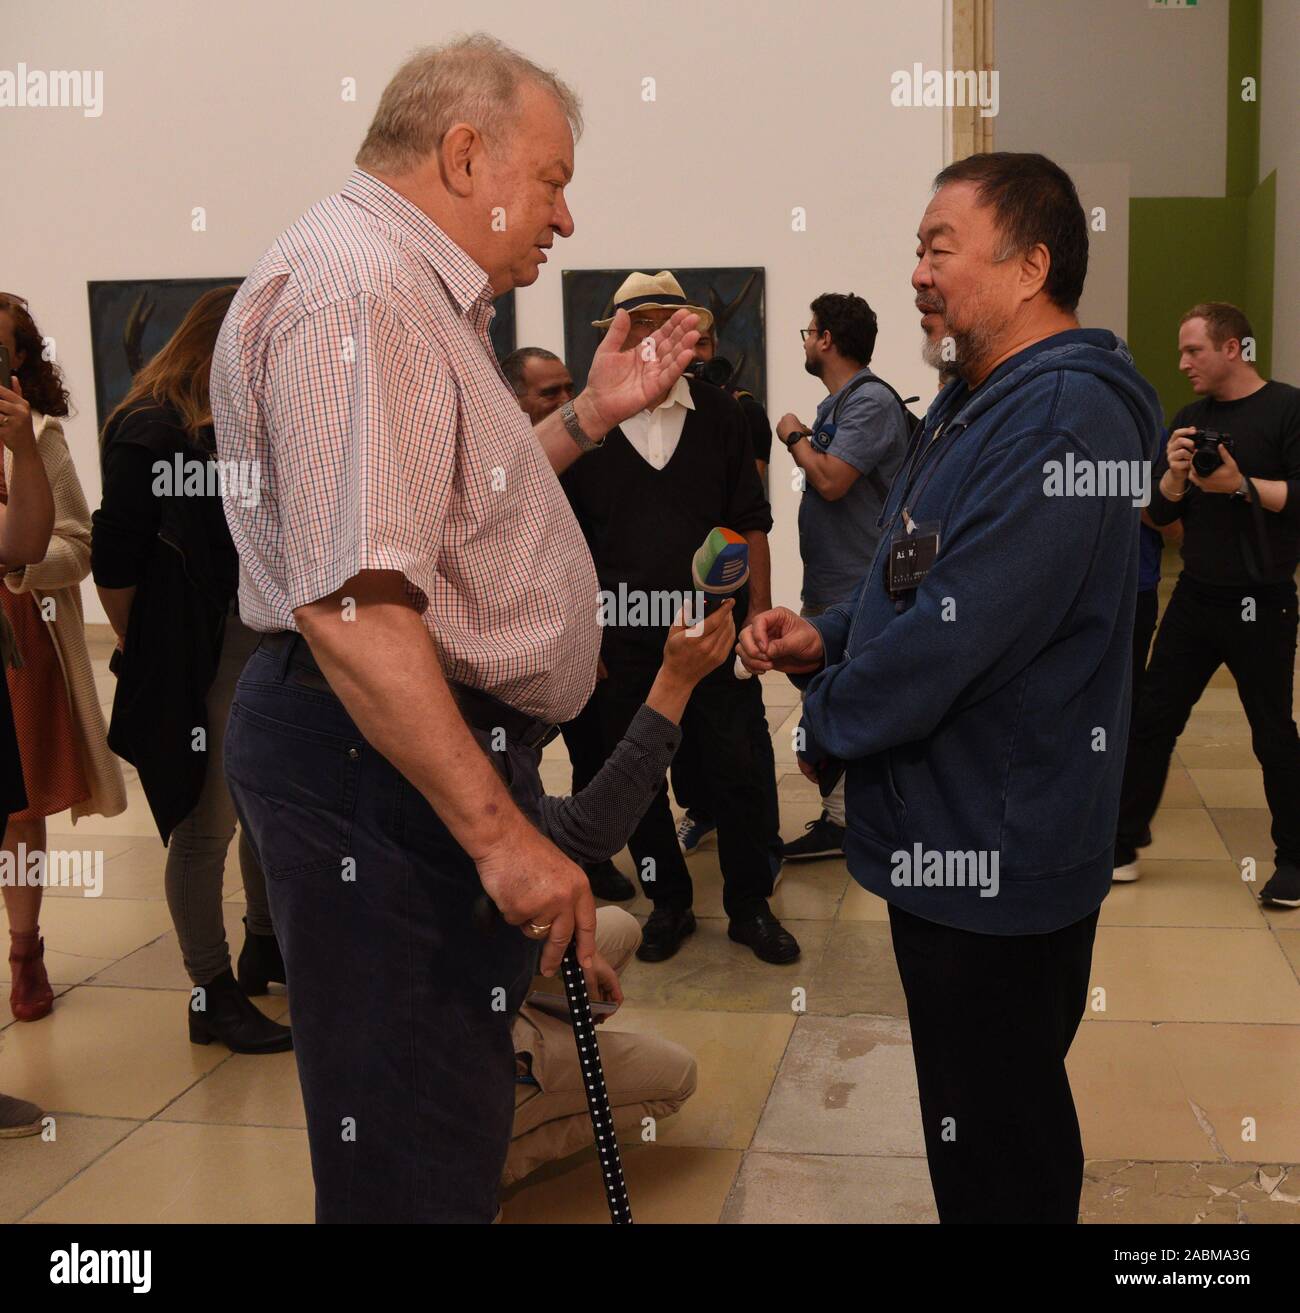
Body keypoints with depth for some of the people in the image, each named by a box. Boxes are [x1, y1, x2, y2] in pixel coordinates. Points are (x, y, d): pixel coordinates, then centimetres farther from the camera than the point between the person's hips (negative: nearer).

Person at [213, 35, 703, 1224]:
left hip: (443, 738, 11)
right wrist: (497, 828, -26)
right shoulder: (355, 287, -18)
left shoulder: (414, 288, 17)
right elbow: (351, 605, -27)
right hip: (380, 756, -11)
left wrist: (593, 413, 19)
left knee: (455, 1105, 22)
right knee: (413, 1155, 1)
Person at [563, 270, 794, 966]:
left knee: (742, 773, 3)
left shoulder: (718, 414, 5)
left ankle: (750, 907, 22)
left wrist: (758, 619, 0)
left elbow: (751, 525, 7)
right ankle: (668, 904, 28)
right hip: (622, 641, 0)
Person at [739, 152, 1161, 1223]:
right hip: (954, 837, 10)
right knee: (1009, 1122, 25)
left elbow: (957, 629, -28)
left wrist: (827, 724, -12)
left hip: (991, 848, -10)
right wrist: (826, 639, 1)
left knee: (996, 1157, 6)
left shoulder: (1064, 417, -22)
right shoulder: (980, 404, 13)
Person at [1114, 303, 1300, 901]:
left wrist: (1242, 484, -25)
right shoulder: (1190, 419, 10)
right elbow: (1160, 512, 6)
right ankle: (1123, 844, 14)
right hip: (1195, 599, 5)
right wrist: (1174, 474, -13)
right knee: (1153, 720, 5)